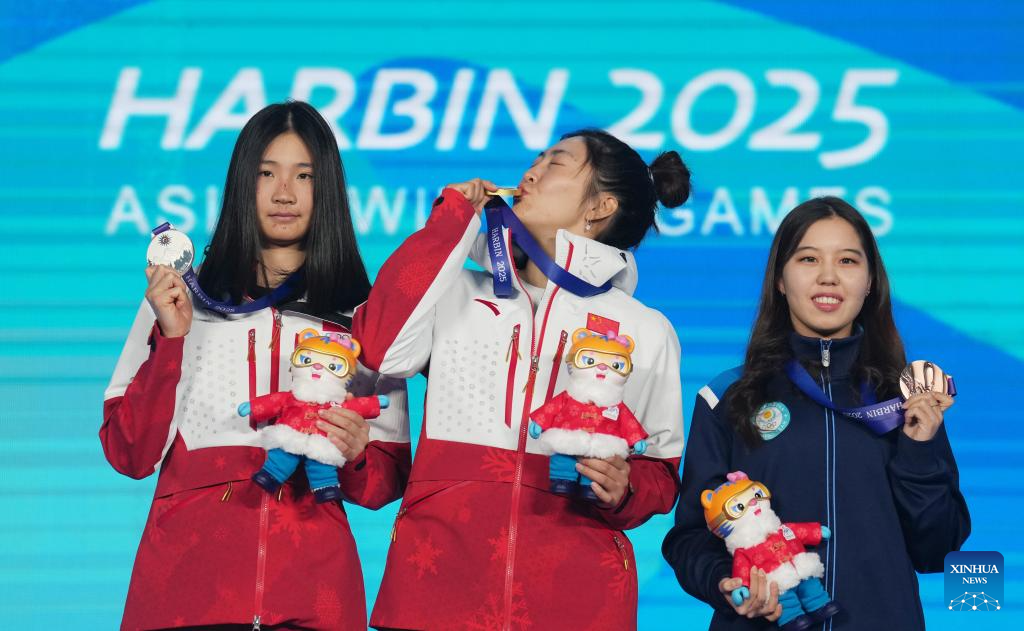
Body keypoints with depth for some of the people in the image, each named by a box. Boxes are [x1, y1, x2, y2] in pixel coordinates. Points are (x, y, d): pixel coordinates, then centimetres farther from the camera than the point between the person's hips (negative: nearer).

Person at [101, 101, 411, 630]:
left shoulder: (360, 317, 12)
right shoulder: (180, 299, 10)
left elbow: (387, 478, 10)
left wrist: (355, 455, -11)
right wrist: (172, 338, -6)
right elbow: (129, 453, 4)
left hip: (313, 571, 1)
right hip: (188, 561, -1)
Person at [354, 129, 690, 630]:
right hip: (440, 576, 1)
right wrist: (451, 221, 3)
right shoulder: (459, 295, 14)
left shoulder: (646, 332, 11)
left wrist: (623, 491, -10)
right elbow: (381, 348, -6)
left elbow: (660, 475, 14)